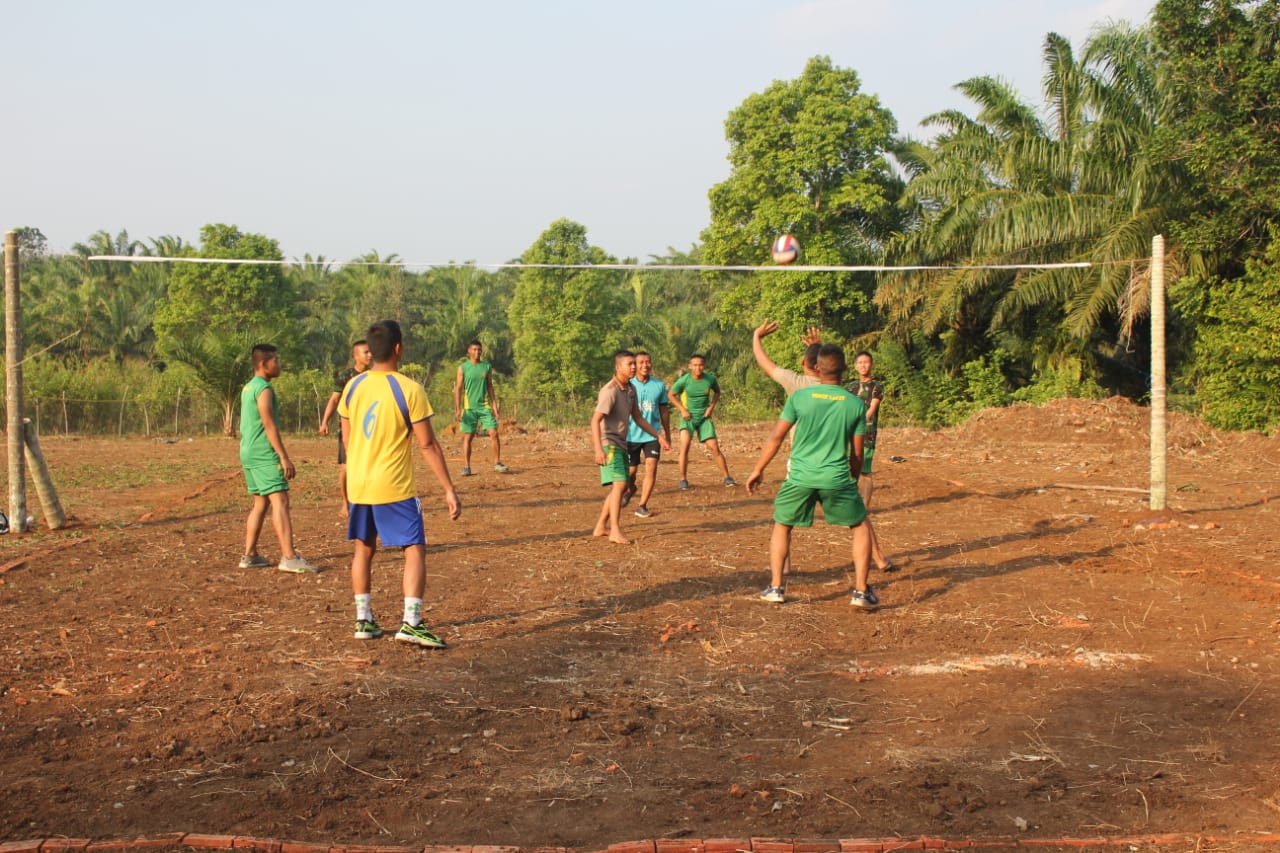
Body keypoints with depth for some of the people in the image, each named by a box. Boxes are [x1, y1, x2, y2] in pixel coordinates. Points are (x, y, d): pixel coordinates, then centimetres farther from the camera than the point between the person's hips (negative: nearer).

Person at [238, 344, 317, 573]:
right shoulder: (263, 389, -13)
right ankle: (289, 557, -20)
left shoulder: (248, 388, 17)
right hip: (264, 455, -10)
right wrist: (284, 457, -19)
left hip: (248, 453, 10)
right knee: (280, 501, -13)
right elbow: (269, 425, -18)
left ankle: (249, 555, 18)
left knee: (260, 503, 15)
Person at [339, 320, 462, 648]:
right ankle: (411, 623, -11)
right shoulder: (409, 390, -14)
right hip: (395, 487, -5)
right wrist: (449, 489, -7)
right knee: (415, 549, 0)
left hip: (357, 485, 6)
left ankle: (363, 620, 20)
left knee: (363, 548, 17)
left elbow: (346, 438, 12)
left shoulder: (353, 386, 2)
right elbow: (427, 445, -13)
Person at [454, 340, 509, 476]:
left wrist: (494, 405, 4)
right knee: (467, 437, 0)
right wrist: (457, 409, -9)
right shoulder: (463, 368, 0)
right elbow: (458, 389, -1)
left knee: (494, 433, -6)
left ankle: (497, 463, 4)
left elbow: (490, 387, 12)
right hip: (469, 407, -2)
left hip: (485, 406, 2)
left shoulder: (487, 367, 8)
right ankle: (466, 467, 5)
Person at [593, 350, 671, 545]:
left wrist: (659, 436, 16)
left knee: (620, 486, 13)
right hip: (608, 443, -9)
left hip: (621, 444, 9)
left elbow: (638, 418, 20)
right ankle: (615, 531, -20)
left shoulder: (631, 389, 9)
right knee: (619, 484, -19)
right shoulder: (610, 391, -19)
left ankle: (600, 527, 23)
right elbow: (595, 420, -25)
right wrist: (599, 450, -34)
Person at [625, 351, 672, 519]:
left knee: (651, 469, -12)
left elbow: (664, 410, 11)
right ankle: (630, 490, 41)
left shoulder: (659, 385, 2)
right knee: (630, 471, 7)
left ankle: (642, 506, -3)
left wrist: (667, 434, 15)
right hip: (631, 435, -1)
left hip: (652, 435, 1)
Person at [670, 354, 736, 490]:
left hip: (704, 417, 2)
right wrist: (682, 409, -7)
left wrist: (711, 406, -1)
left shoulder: (710, 379, -8)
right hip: (688, 417, -2)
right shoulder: (684, 380, -15)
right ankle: (683, 480, -9)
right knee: (685, 445, -18)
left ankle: (727, 477, 8)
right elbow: (672, 394, 2)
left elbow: (717, 392, 13)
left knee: (714, 447, -2)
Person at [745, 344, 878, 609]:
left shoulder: (800, 397, -2)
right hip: (837, 478, 0)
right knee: (860, 527, 18)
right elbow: (856, 453, 6)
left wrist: (758, 470, 11)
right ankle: (861, 591, 11)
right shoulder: (855, 403, 1)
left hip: (800, 477, 0)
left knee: (781, 526, 21)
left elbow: (776, 436, 1)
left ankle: (776, 587, 16)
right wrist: (853, 480, 22)